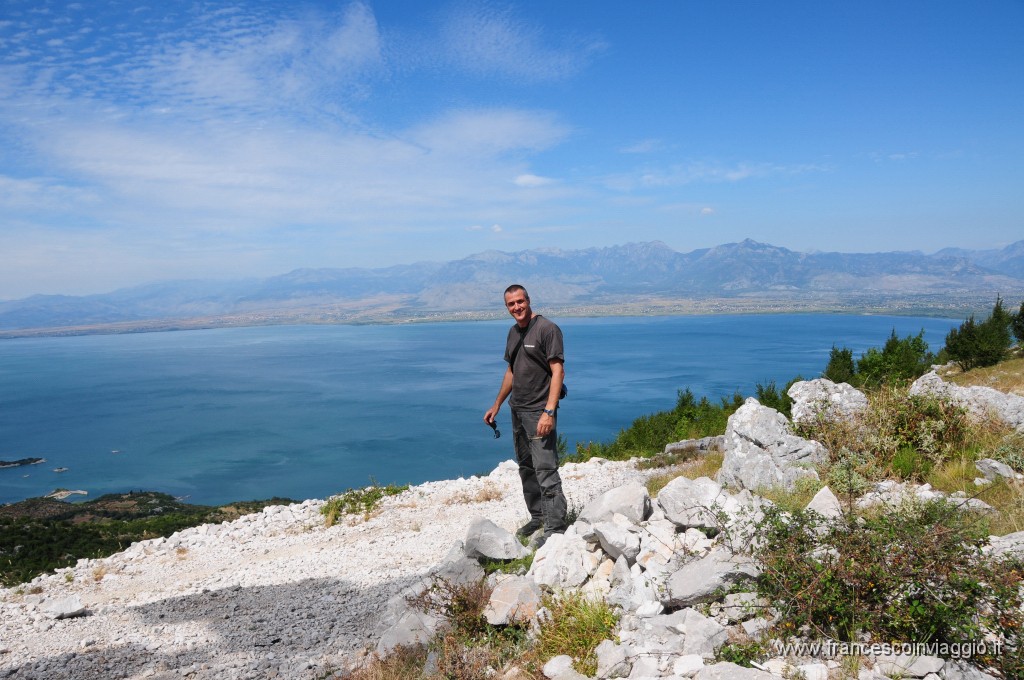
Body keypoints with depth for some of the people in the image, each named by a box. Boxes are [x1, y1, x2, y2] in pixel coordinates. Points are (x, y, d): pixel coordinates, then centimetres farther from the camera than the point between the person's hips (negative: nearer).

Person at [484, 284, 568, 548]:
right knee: (526, 467, 16)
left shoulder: (547, 329, -11)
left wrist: (549, 412, -25)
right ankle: (537, 516, 29)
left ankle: (555, 527, -6)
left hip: (539, 411, -9)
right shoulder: (513, 332, 14)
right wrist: (496, 405, 23)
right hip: (517, 410, 9)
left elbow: (558, 371, -17)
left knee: (545, 470, -11)